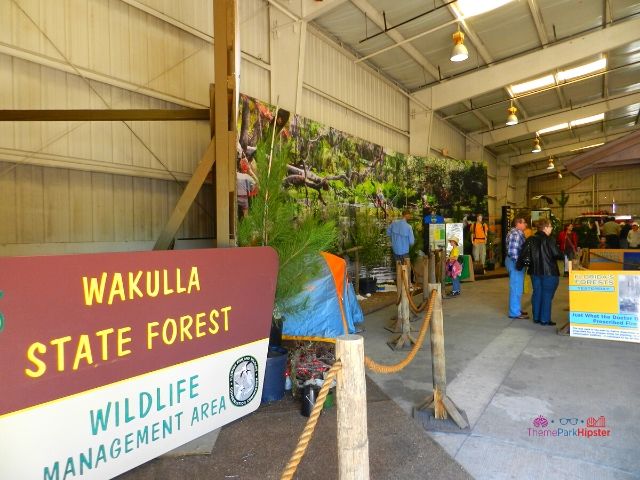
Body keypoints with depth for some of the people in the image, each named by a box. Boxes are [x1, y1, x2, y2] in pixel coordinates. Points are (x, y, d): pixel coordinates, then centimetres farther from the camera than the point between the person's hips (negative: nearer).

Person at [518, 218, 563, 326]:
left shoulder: (530, 239, 3)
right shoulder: (549, 240, -14)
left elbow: (523, 254, 2)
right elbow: (557, 254, -15)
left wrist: (519, 264, 12)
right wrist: (564, 256, 6)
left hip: (535, 271, 6)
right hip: (549, 271, -6)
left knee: (537, 293, 13)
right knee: (547, 295, 2)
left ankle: (536, 317, 20)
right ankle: (545, 319, 6)